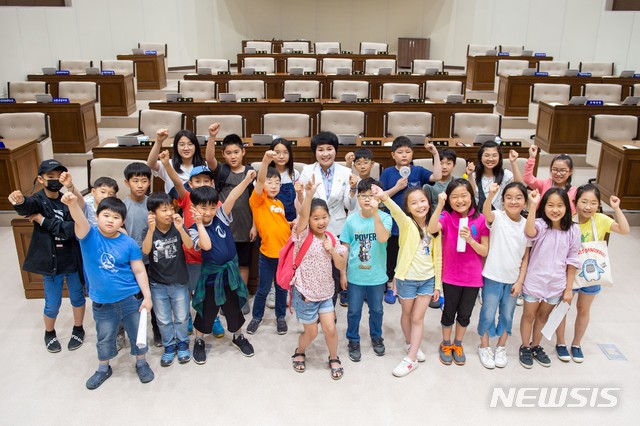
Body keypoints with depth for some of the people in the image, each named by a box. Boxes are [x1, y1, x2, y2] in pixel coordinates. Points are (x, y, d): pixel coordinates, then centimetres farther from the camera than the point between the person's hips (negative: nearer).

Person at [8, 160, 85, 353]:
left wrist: (43, 221, -21)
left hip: (73, 261, 2)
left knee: (77, 298, 18)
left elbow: (72, 229, -17)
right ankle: (49, 333, 38)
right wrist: (20, 202, -58)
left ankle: (78, 330, 40)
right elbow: (28, 207, -35)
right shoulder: (39, 200, -9)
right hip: (52, 263, -2)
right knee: (52, 305, 11)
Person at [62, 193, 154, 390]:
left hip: (131, 299, 0)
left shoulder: (129, 243, -10)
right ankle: (103, 369, 43)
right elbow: (80, 220, -34)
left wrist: (147, 296, -8)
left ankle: (141, 364, 40)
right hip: (102, 302, 1)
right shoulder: (89, 236, -11)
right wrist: (72, 203, -55)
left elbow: (139, 271, -5)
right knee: (104, 338, 19)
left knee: (138, 334, 15)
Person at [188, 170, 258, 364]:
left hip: (231, 272, 2)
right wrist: (200, 224, -27)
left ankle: (238, 337, 41)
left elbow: (232, 198, -22)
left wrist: (247, 180, -35)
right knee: (206, 310, 14)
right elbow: (206, 245, -30)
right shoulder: (194, 229, -11)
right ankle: (199, 341, 36)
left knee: (234, 308, 18)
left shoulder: (221, 216, -6)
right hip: (211, 275, -2)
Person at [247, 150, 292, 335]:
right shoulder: (258, 200, -7)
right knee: (263, 289, 8)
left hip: (284, 252, 5)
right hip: (267, 252, -4)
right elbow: (259, 179, -26)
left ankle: (281, 317, 32)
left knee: (282, 287, 15)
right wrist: (266, 160, -40)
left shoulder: (279, 203, 10)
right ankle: (257, 317, 28)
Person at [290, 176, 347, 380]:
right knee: (311, 332, 8)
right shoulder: (303, 236, -14)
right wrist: (309, 194, -49)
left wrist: (332, 250, -18)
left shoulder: (331, 239, 0)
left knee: (330, 329, 2)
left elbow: (341, 266, 0)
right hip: (305, 293, -3)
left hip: (325, 292, 4)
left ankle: (334, 359, 29)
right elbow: (302, 215, -34)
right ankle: (299, 353, 39)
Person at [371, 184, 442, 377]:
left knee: (418, 318, 7)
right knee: (407, 314, 17)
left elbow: (437, 257, 4)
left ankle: (411, 358, 16)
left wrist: (438, 284, 3)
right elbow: (396, 212, -36)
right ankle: (410, 343, 42)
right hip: (407, 279, -2)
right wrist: (385, 198, -59)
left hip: (428, 279, 2)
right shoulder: (406, 224, -13)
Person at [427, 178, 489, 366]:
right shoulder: (446, 216, -9)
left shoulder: (480, 220, -5)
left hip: (473, 277, 2)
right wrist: (440, 204, -37)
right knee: (449, 312, 13)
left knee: (465, 314, 16)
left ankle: (458, 345, 38)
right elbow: (431, 229, -30)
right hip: (451, 276, -1)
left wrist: (470, 239, -21)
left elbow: (485, 251, -4)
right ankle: (446, 345, 35)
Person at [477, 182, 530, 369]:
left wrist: (520, 281, -2)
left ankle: (501, 347, 36)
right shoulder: (497, 217, -12)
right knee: (488, 314, 8)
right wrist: (491, 194, -56)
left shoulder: (526, 225, -1)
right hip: (493, 276, -3)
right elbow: (486, 212, -37)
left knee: (507, 315, 16)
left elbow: (526, 256, 3)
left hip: (513, 279, 3)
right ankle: (484, 347, 28)